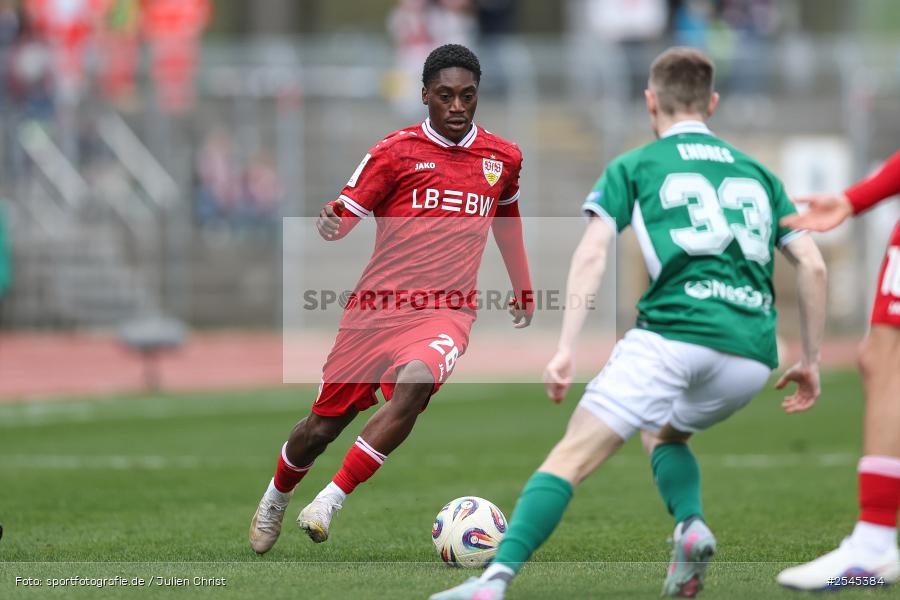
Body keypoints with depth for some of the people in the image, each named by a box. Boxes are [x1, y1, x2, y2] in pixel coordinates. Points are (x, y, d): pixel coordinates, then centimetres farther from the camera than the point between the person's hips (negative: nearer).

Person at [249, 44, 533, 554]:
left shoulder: (503, 158, 8)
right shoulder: (397, 152, -2)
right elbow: (345, 214, -3)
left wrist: (524, 290, 33)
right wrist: (330, 224, -27)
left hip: (446, 312, 0)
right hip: (378, 306, 0)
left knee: (415, 382, -32)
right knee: (324, 426, 5)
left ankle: (331, 501, -25)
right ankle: (277, 499, 38)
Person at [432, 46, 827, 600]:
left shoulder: (633, 167, 15)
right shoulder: (758, 173, 25)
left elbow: (591, 254, 0)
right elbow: (813, 266, 17)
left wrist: (566, 349, -5)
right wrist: (812, 360, 24)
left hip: (673, 333, -4)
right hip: (752, 354, 4)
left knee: (573, 456, -6)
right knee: (664, 434, 31)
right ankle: (692, 527, 2)